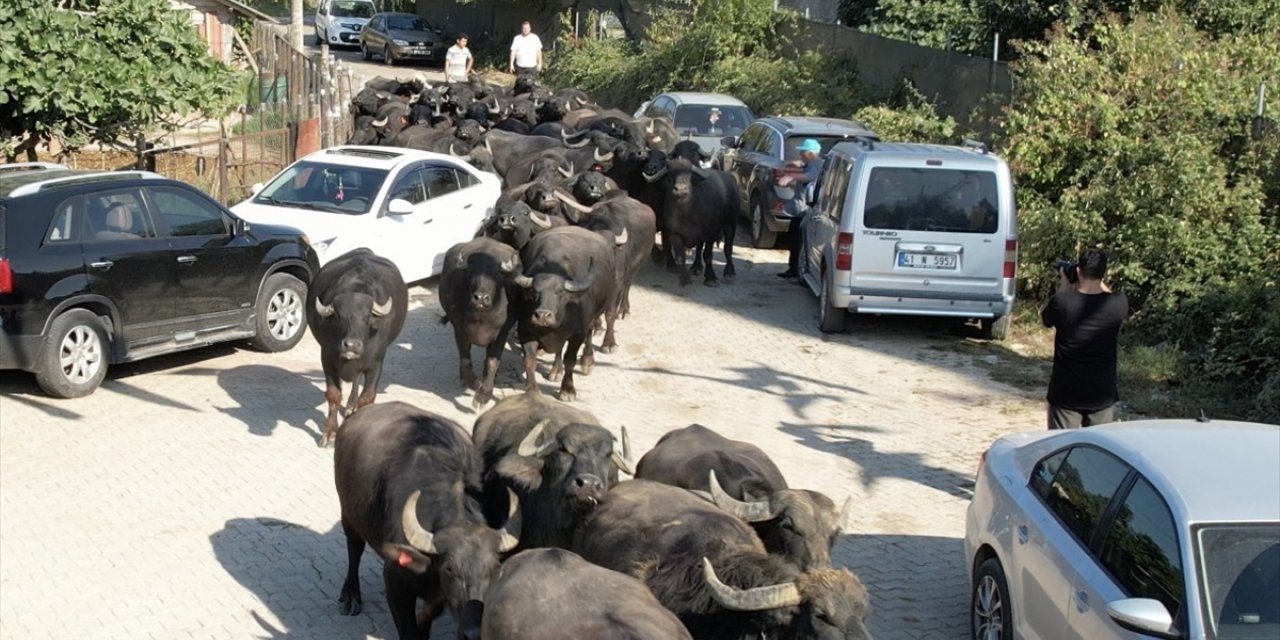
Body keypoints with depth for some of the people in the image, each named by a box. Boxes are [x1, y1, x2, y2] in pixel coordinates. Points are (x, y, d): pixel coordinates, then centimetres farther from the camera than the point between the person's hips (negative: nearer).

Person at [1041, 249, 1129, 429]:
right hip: (1102, 394, 1)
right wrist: (1099, 282, 19)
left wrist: (1063, 288, 11)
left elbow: (1045, 319, 8)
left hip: (1065, 393, -1)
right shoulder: (1118, 304, -10)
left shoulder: (1062, 302, -16)